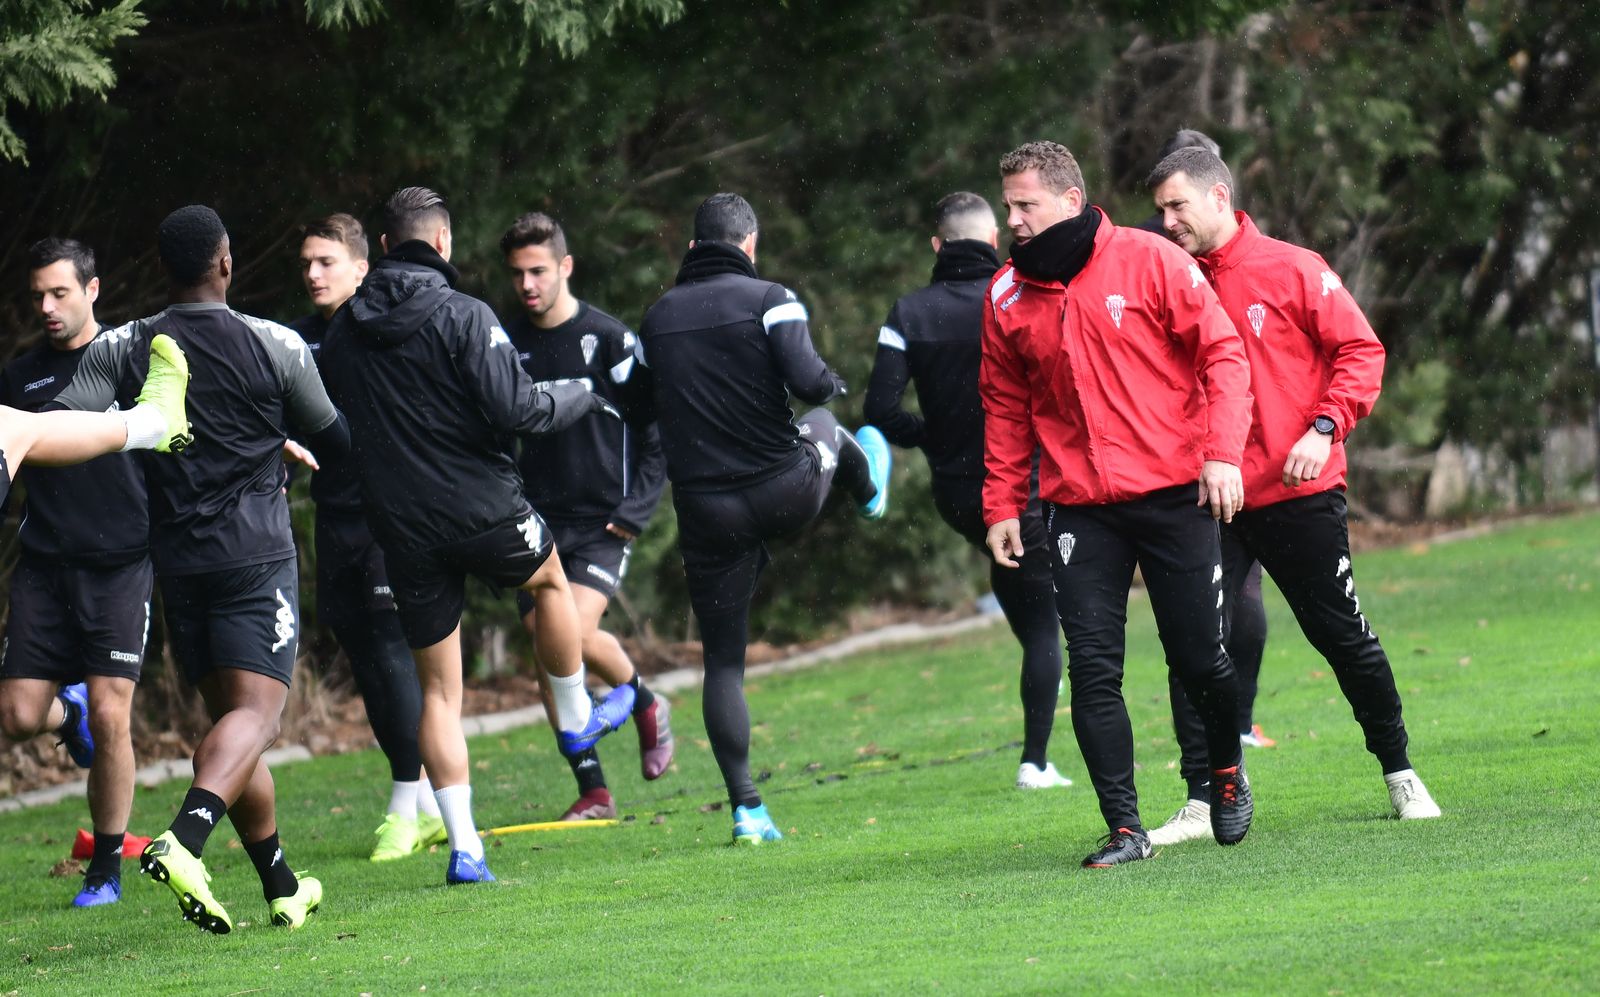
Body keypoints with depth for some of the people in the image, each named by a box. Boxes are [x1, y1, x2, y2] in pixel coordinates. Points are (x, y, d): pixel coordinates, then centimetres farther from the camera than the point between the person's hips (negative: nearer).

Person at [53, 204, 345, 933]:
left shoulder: (120, 350, -1)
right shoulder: (276, 347, -4)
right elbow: (333, 441, 10)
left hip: (176, 558, 4)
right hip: (256, 553, -4)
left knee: (228, 713, 13)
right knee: (256, 709, -11)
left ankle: (282, 886, 18)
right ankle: (183, 839, -37)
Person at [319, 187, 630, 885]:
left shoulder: (342, 331, 2)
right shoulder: (464, 317, -14)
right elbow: (512, 410, -19)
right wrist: (581, 398, -2)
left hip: (402, 528, 4)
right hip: (483, 507, -4)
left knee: (438, 689, 8)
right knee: (550, 579, 31)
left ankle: (463, 847, 2)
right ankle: (576, 719, 46)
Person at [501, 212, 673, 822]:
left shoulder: (609, 339, -7)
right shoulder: (506, 344, 6)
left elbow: (657, 432, -4)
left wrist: (635, 510, -11)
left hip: (602, 521, -5)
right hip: (538, 521, 5)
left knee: (578, 628, -23)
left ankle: (645, 704, 8)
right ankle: (593, 791, 6)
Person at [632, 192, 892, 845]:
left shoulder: (657, 318, 6)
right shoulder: (769, 300, -8)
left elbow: (639, 411, 15)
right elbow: (808, 382, -19)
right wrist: (832, 384, 3)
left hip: (706, 513, 2)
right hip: (784, 491, -2)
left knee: (723, 660, 8)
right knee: (820, 424, 34)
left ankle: (746, 809, 0)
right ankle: (868, 489, 66)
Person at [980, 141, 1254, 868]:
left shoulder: (1149, 262, -5)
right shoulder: (1007, 296, 5)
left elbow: (1222, 353, -4)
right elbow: (1005, 407, 15)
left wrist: (1222, 453, -13)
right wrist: (1002, 505, 9)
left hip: (1173, 494, -3)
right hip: (1078, 508, 3)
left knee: (1198, 658, 4)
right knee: (1092, 670, -7)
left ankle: (1228, 770, 33)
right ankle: (1125, 828, -3)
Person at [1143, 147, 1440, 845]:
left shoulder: (1294, 271, -3)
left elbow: (1360, 351, -4)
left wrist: (1324, 428, -16)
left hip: (1299, 493, -3)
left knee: (1342, 636, 6)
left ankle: (1400, 774, 24)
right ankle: (1205, 801, -3)